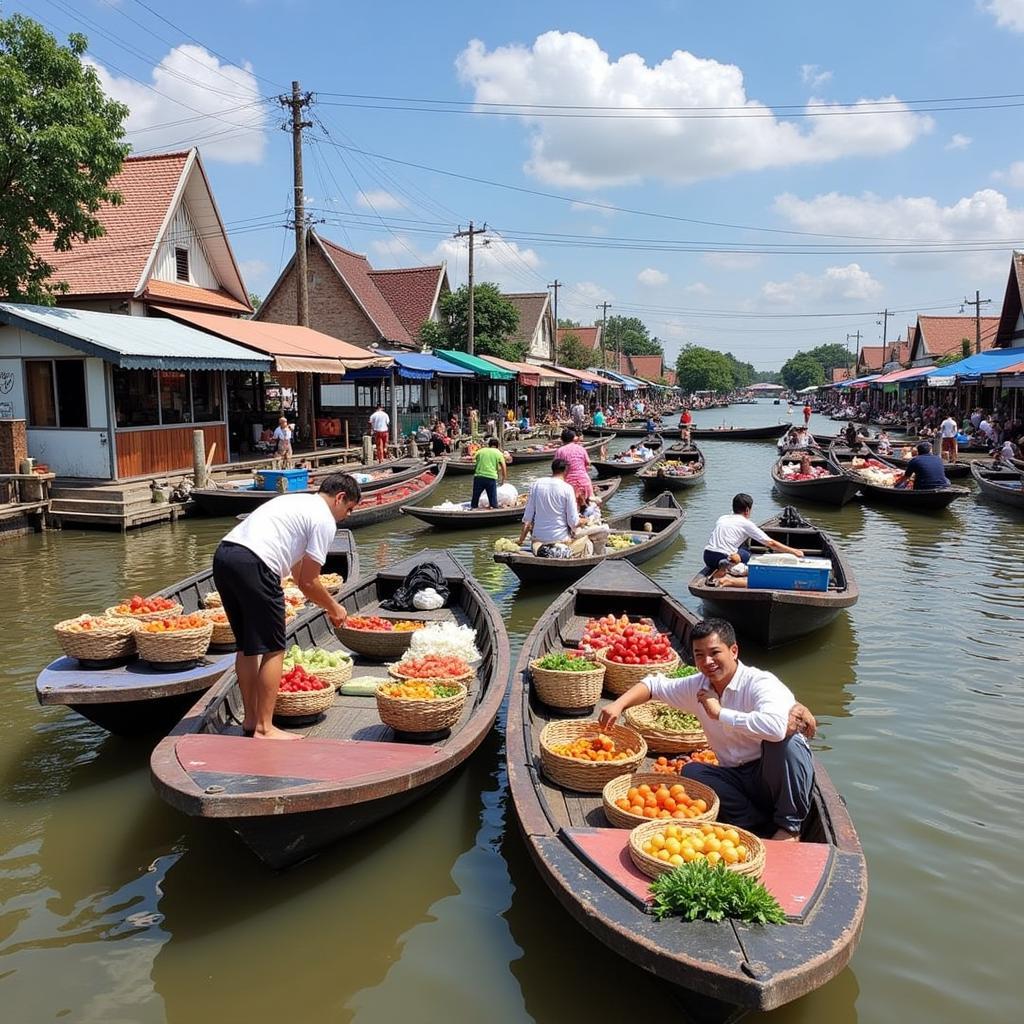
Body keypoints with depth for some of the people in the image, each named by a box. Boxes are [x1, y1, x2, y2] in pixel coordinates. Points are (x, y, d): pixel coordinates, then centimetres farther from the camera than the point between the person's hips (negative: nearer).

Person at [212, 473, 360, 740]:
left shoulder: (298, 502, 29)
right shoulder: (325, 519, 2)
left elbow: (297, 568, 36)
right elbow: (308, 582, 2)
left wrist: (326, 605, 40)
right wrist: (334, 608, 19)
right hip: (253, 564, -9)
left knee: (247, 646, 19)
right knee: (273, 649, 1)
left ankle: (250, 719, 28)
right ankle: (264, 728, 4)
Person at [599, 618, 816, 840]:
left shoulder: (761, 683, -20)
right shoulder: (698, 686, 1)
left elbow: (775, 726, -41)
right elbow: (654, 684, 15)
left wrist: (720, 713, -29)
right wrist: (618, 705, -3)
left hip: (782, 777, -6)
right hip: (742, 779, 6)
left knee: (783, 738, -34)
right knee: (691, 771, -16)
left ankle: (789, 826, -14)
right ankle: (765, 829, -12)